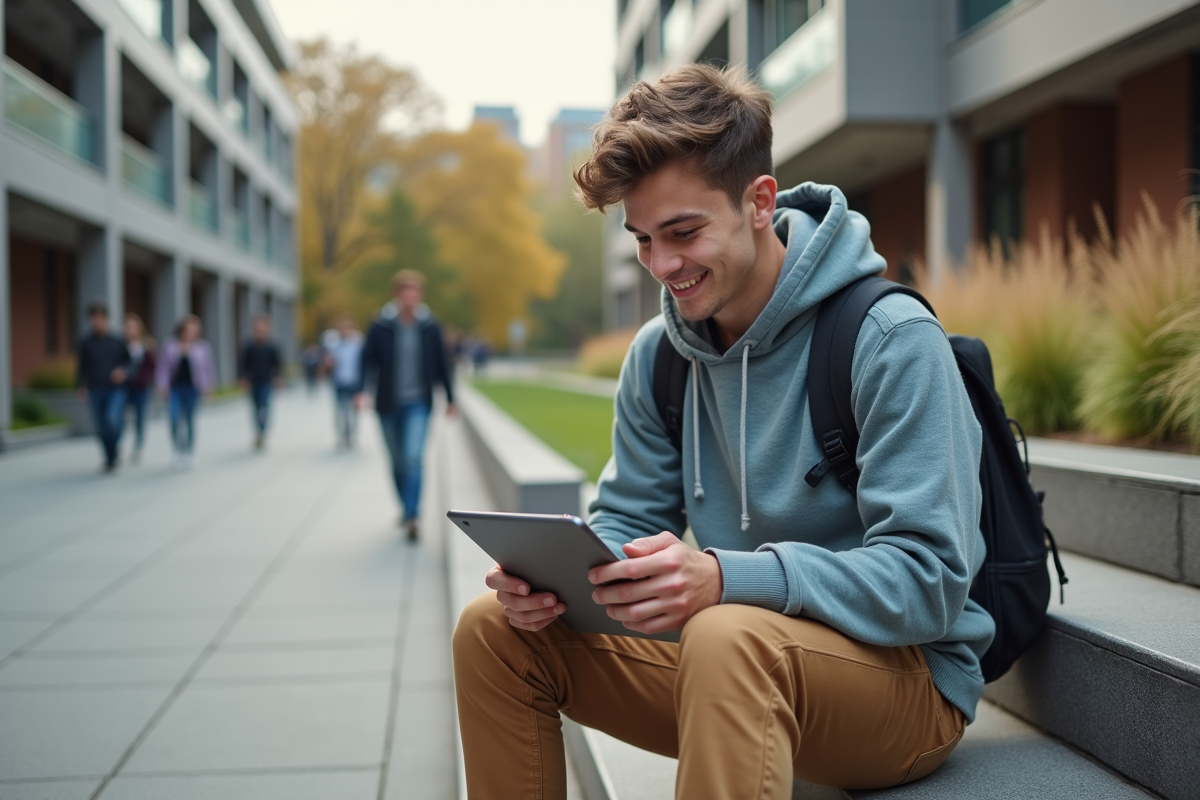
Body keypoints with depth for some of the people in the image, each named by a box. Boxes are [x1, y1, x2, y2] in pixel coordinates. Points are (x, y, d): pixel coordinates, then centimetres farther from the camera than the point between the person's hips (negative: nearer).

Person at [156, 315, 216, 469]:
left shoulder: (203, 347, 0)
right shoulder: (170, 346, 2)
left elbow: (209, 368, 5)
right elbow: (163, 367, 3)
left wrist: (208, 386, 1)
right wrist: (162, 385, -3)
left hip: (192, 388, 0)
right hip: (174, 388, 0)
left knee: (190, 420, 5)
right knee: (175, 418, -13)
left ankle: (187, 453, 19)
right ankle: (178, 449, 8)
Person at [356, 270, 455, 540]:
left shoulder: (429, 327, -3)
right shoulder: (381, 327, -6)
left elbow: (441, 364, 5)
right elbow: (367, 359, -5)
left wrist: (450, 398, 10)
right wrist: (361, 391, -20)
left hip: (418, 404, -1)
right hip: (389, 404, 1)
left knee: (413, 458, -16)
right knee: (397, 462, 13)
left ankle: (410, 517, -16)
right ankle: (408, 509, 33)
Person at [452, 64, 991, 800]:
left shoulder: (891, 340, -18)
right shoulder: (658, 356, 3)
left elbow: (930, 582, -23)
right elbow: (627, 524, 8)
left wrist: (726, 579, -37)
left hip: (909, 677, -6)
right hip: (726, 659, 6)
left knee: (732, 636, -39)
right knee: (496, 630, -5)